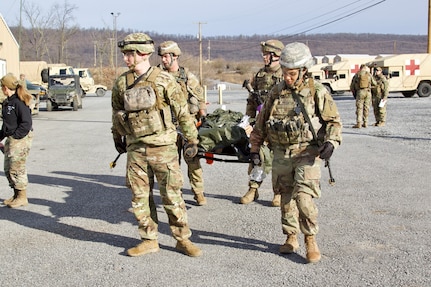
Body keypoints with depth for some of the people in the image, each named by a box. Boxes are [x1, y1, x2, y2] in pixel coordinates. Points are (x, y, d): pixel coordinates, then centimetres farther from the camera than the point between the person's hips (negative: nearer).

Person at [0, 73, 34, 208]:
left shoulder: (19, 102, -16)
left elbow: (27, 123, -20)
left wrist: (15, 137, -17)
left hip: (21, 139, -9)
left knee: (17, 168, -5)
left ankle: (22, 197, 7)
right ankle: (16, 194, 24)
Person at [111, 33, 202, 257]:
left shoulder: (163, 80, -8)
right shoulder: (121, 83, 5)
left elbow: (182, 111, -3)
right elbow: (116, 113, 19)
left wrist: (192, 140, -2)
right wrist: (117, 138, 25)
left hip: (162, 146, -4)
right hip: (135, 148, 4)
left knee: (171, 195, 1)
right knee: (139, 196, 8)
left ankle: (183, 239, 15)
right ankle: (149, 240, 22)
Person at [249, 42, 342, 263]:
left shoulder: (317, 92, -4)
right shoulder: (276, 93, 7)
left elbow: (334, 120, -2)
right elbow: (261, 122, 15)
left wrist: (331, 142, -18)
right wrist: (254, 147, 14)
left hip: (307, 153, -4)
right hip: (281, 154, 4)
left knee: (304, 197, -15)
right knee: (286, 198, 11)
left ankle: (311, 239, 3)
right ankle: (291, 238, 25)